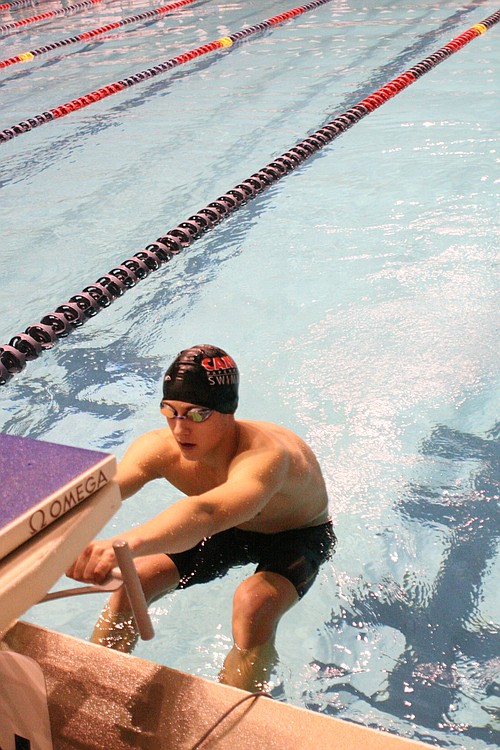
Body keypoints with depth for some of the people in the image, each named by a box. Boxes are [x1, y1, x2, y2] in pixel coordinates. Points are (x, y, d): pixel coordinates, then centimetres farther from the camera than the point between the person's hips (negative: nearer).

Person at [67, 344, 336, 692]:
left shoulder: (265, 456, -43)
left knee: (254, 604, -34)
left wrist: (127, 544, -81)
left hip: (299, 536, -5)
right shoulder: (160, 447, -25)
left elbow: (207, 512, -64)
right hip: (230, 529, 5)